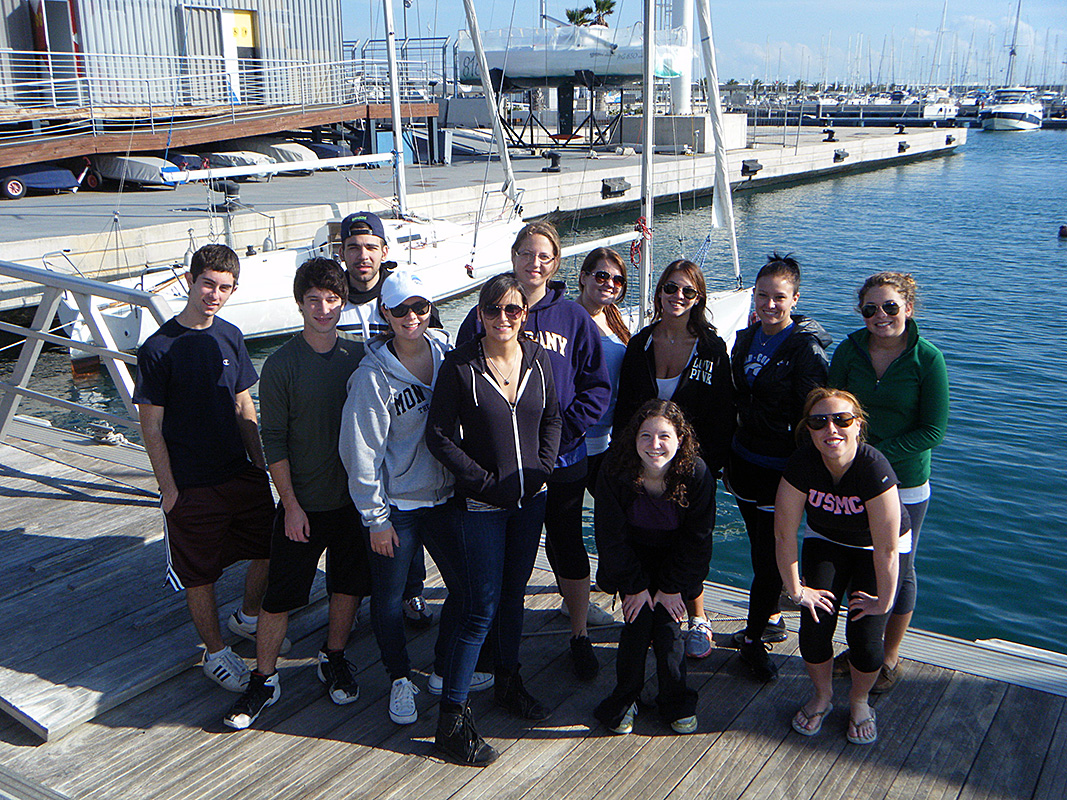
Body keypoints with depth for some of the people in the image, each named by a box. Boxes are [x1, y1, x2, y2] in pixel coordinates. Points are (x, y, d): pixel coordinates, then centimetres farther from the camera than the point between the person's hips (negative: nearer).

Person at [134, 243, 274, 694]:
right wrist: (169, 488, -11)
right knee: (200, 573, 7)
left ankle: (247, 618, 41)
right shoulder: (158, 348, -13)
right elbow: (151, 427, -10)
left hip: (242, 473, 6)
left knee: (270, 550, 15)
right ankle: (215, 652, 27)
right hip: (192, 486, -5)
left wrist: (259, 464, 9)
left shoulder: (230, 337, 3)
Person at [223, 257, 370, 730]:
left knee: (349, 583, 15)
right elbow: (273, 441, -8)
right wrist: (291, 504, -12)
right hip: (304, 503, -3)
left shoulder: (359, 356, 1)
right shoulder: (281, 365, -9)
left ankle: (334, 659, 36)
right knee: (280, 596, 3)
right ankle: (264, 680, 20)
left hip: (355, 497, 3)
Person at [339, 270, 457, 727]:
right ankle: (400, 679, 29)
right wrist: (376, 518, -11)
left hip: (448, 493, 5)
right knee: (388, 597, 6)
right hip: (398, 505, -4)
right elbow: (362, 453, -12)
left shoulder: (447, 352, -2)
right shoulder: (372, 376, -16)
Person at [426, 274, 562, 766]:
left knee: (513, 593, 18)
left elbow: (551, 419, 13)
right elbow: (438, 435, -11)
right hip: (480, 505, -5)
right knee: (481, 606, -4)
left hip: (530, 501, 5)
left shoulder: (538, 360, 2)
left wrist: (542, 469, -1)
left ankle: (508, 682, 37)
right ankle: (451, 720, 6)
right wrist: (486, 481, -14)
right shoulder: (459, 366, -12)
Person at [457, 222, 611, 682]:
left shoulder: (574, 318, 0)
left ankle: (580, 638, 26)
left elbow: (597, 388, 1)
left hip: (562, 458, 0)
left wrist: (562, 428, -12)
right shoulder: (484, 316, -1)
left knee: (567, 544, 10)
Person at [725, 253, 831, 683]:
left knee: (769, 555, 1)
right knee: (759, 546, 18)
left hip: (781, 469, -6)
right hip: (745, 461, 6)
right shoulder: (746, 338, 6)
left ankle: (754, 639, 16)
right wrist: (728, 460, 16)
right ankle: (771, 620, 36)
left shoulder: (807, 349, -14)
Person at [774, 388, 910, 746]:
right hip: (825, 539, 3)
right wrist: (796, 589, -10)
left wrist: (883, 602, -19)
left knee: (865, 634, -12)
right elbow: (784, 533, -17)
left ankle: (859, 701, 20)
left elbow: (886, 549, -28)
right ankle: (822, 694, 23)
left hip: (873, 547, -2)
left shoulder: (874, 468, -37)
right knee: (815, 624, -8)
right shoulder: (802, 464, -27)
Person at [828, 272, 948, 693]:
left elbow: (934, 430, -12)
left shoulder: (927, 359, -12)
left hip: (905, 484, -3)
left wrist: (876, 454, -19)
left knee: (898, 570, 10)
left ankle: (890, 658, 29)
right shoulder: (849, 350, -3)